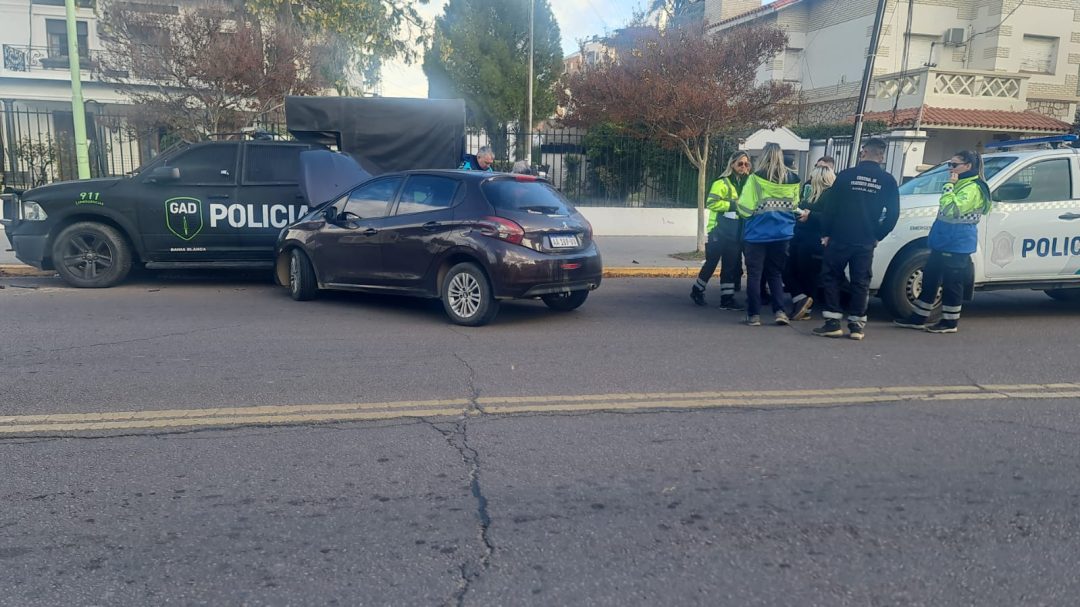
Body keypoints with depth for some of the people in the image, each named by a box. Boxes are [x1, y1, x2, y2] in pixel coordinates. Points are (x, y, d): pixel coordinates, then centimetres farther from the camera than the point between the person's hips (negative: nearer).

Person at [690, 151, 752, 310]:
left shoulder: (746, 182, 11)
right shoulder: (722, 182, -9)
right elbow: (711, 203, -17)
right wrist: (733, 205, -19)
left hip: (735, 232, 6)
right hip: (719, 230, -6)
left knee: (731, 265, 7)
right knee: (711, 263, 2)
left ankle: (727, 298, 11)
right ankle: (697, 290, 21)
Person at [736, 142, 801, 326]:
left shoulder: (755, 178, -12)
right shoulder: (792, 179, 1)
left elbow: (745, 207, -11)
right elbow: (795, 206, 9)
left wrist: (742, 211, 10)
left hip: (758, 234, -4)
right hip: (782, 234, 4)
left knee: (754, 274, 5)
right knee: (776, 273, 15)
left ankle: (754, 315, 5)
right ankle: (779, 311, 6)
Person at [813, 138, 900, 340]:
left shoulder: (846, 175, -4)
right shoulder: (887, 181, 2)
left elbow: (830, 206, -5)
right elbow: (893, 214, 2)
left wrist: (826, 233, 2)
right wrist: (878, 236, 11)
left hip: (839, 238, -2)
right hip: (866, 242, 2)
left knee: (831, 277, 7)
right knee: (860, 282, 9)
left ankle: (833, 322, 2)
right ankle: (857, 325, 11)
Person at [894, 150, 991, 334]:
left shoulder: (973, 188, -15)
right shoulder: (960, 184, 18)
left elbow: (952, 209, -28)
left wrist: (949, 185, -22)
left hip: (957, 245, -10)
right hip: (943, 242, 10)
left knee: (951, 284, -1)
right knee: (929, 279, 12)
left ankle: (950, 322, 11)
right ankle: (918, 318, 19)